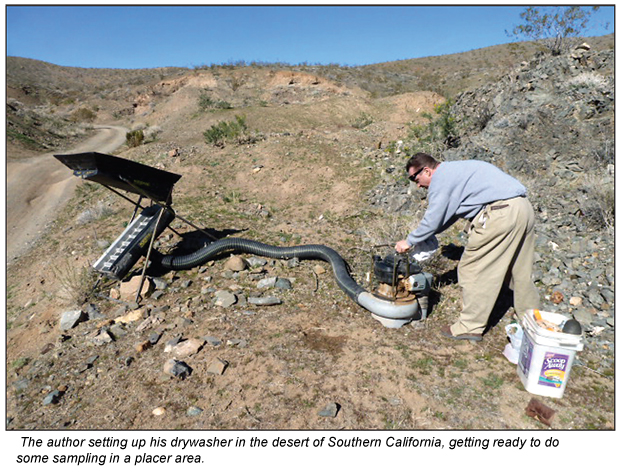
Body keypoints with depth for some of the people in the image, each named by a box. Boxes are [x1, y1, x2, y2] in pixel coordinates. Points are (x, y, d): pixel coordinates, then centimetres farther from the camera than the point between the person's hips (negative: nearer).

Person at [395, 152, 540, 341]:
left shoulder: (441, 178, -4)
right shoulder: (454, 170, 25)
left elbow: (432, 220, -5)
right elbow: (446, 217, 28)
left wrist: (409, 241, 7)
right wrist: (421, 236, 26)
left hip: (500, 213, -10)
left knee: (472, 269, -1)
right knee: (519, 268, 20)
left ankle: (470, 327, 8)